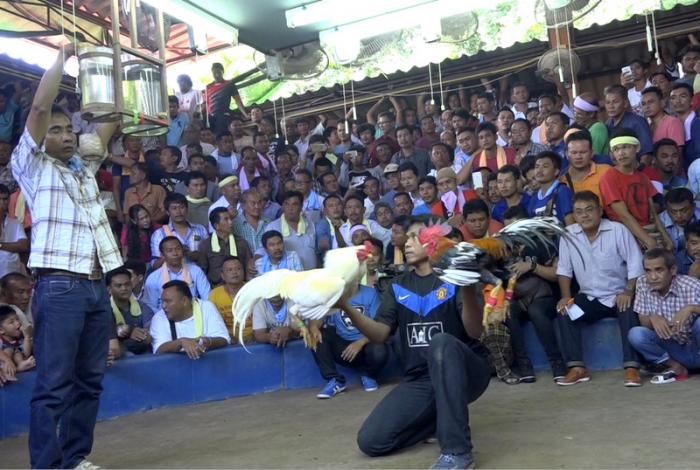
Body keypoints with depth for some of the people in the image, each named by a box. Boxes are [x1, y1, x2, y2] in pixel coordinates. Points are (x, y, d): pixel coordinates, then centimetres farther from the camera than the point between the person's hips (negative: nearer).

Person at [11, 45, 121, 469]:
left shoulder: (85, 166, 22)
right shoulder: (32, 165, 6)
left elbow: (111, 121, 24)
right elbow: (40, 108, -4)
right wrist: (61, 60, 4)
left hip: (97, 286, 6)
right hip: (59, 286, -6)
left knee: (89, 381, 7)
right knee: (54, 384, -7)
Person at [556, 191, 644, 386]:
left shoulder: (618, 230, -10)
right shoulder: (568, 234, -3)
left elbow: (635, 264, -10)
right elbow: (564, 269, 1)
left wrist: (628, 292, -22)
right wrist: (566, 296, -11)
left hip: (619, 296, -2)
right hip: (589, 298, 3)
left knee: (630, 311, -32)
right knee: (564, 312, -21)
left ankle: (631, 367, -27)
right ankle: (577, 367, -18)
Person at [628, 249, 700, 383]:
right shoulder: (642, 284, -7)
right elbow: (643, 322, -3)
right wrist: (652, 318, -25)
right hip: (673, 349, 3)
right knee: (635, 334, -22)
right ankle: (676, 367, -5)